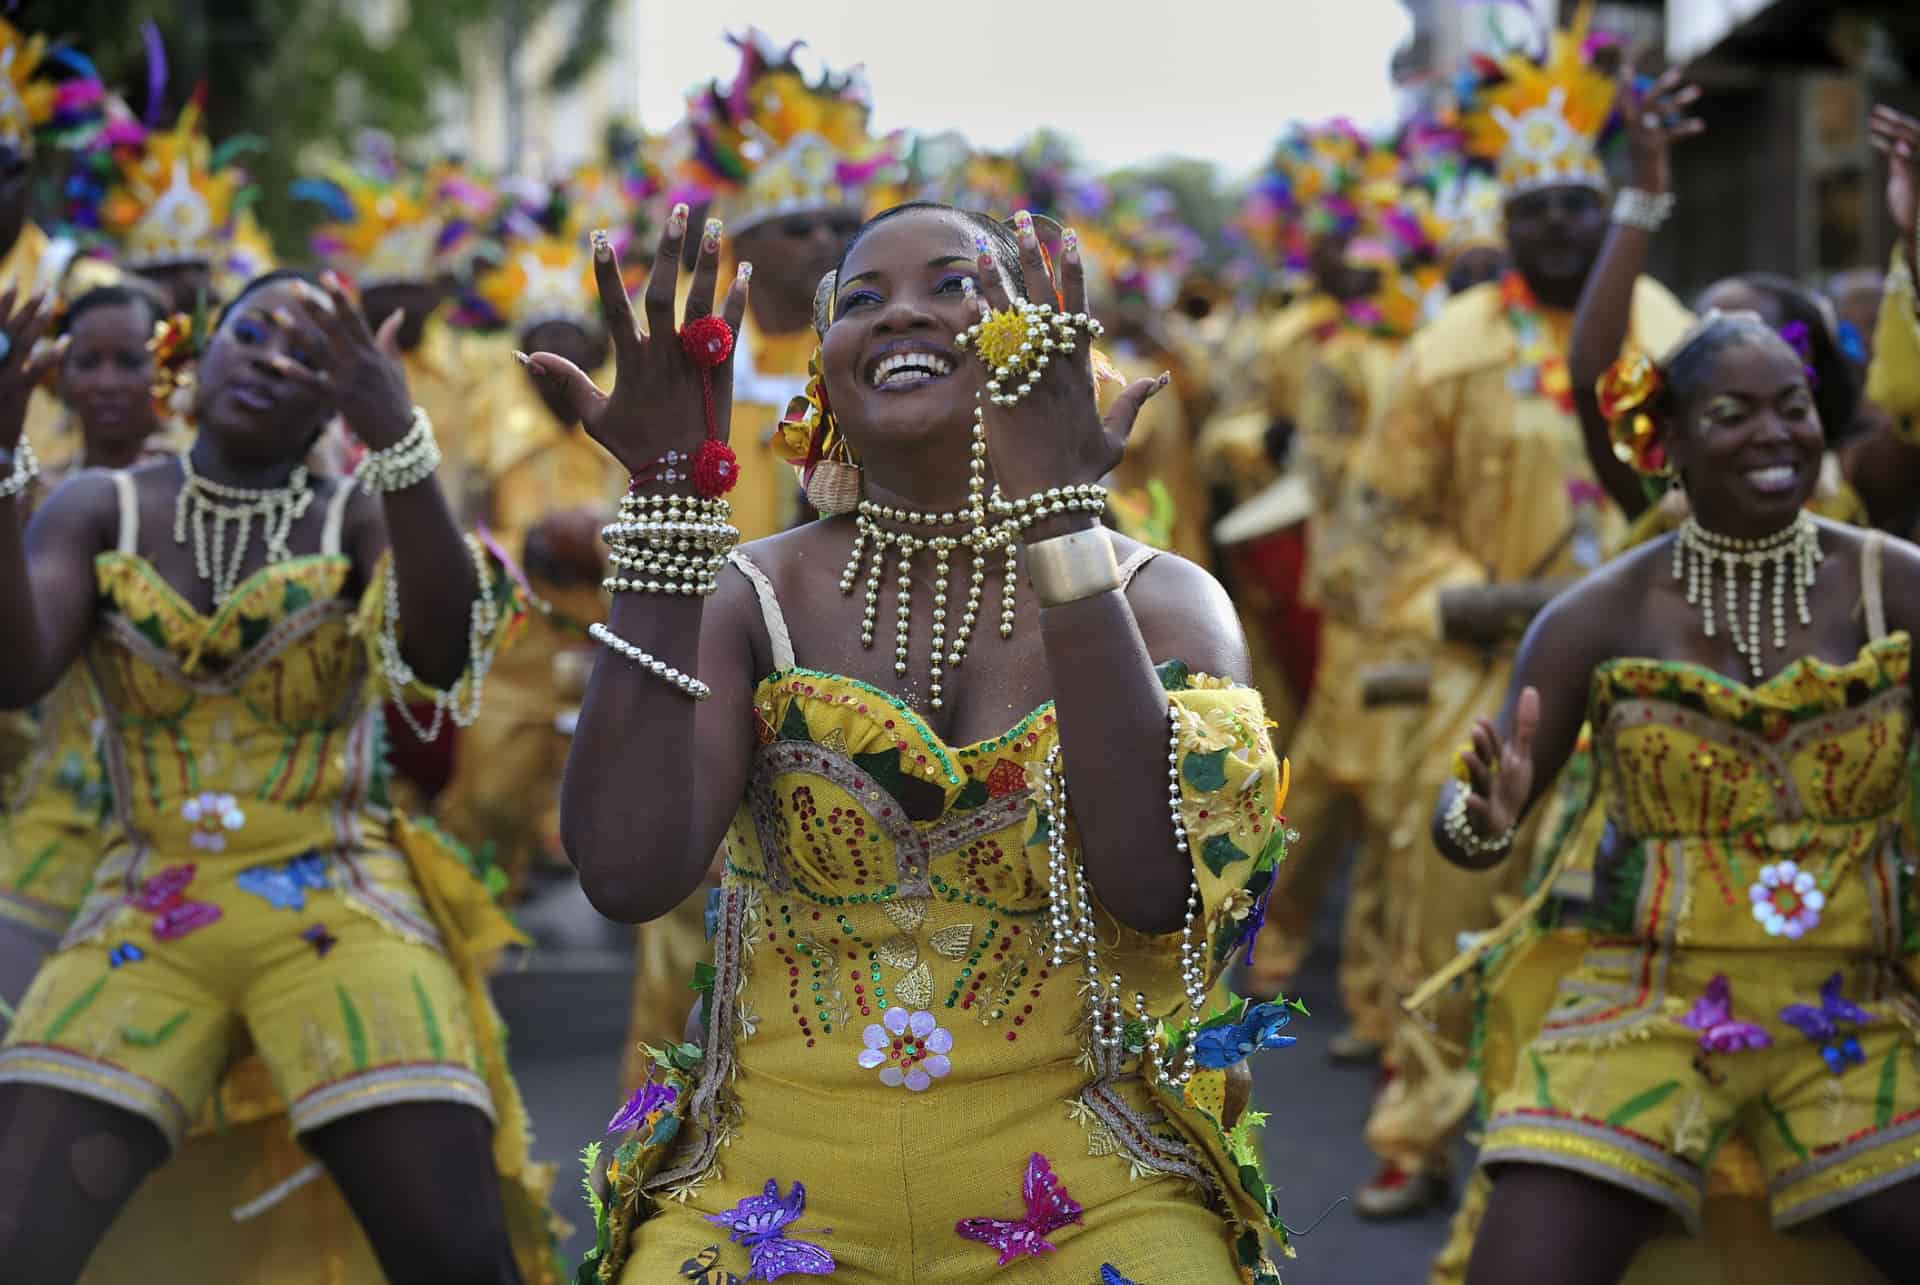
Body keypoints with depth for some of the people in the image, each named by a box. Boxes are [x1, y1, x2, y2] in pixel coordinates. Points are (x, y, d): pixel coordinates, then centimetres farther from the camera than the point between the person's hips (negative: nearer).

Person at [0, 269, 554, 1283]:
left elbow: (444, 656, -18)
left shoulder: (362, 517, 3)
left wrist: (400, 443, -32)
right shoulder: (99, 510, 7)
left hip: (339, 914, -1)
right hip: (140, 925, 1)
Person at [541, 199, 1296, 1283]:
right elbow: (628, 872, -13)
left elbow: (1157, 881, -17)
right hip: (773, 1183, 1)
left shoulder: (1164, 602, 3)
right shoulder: (751, 596, 4)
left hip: (1082, 1192, 0)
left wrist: (1058, 517, -19)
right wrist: (670, 498, -14)